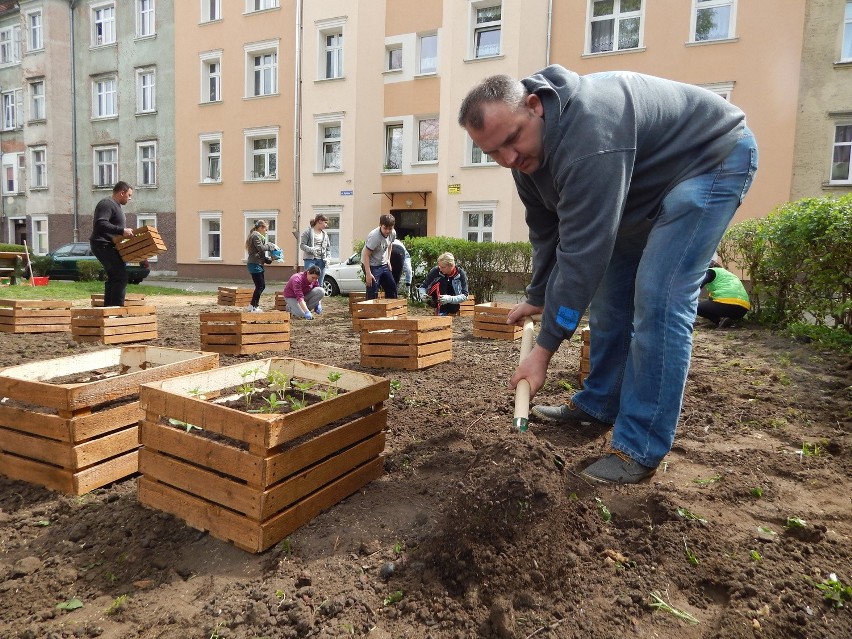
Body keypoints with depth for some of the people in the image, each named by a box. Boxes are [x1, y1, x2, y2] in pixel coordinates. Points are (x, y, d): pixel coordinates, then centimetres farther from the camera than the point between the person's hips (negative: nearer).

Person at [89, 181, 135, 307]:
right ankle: (117, 306, -17)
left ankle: (108, 306, 21)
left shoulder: (116, 206, 20)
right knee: (121, 276, -17)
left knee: (114, 276, 14)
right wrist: (122, 231, -31)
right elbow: (100, 224, -27)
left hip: (109, 246, 11)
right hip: (103, 245, -11)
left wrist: (126, 231, 18)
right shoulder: (107, 204, -13)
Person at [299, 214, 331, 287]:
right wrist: (311, 249, -24)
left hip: (321, 260, 5)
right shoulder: (308, 231, -1)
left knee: (320, 283, 5)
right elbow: (302, 245, -7)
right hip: (310, 259, -5)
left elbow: (328, 247, 20)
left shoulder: (325, 234, 16)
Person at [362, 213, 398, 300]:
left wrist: (388, 259, 12)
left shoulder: (393, 233, -6)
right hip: (372, 266, -7)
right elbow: (366, 255, -26)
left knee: (392, 288, 12)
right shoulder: (374, 236, -28)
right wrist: (368, 274, -29)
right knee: (373, 293, -11)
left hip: (383, 265, 7)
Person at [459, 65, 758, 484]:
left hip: (712, 157, -9)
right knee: (610, 291, 7)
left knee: (658, 297, -20)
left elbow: (583, 250, -38)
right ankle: (600, 404, 21)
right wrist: (537, 297, 4)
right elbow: (546, 232, 1)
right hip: (645, 182, 9)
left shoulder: (587, 132, -38)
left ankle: (641, 447, -13)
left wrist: (544, 349, -32)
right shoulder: (525, 151, -10)